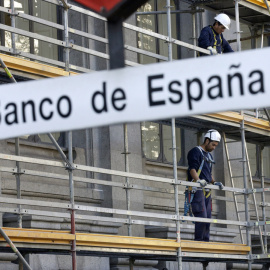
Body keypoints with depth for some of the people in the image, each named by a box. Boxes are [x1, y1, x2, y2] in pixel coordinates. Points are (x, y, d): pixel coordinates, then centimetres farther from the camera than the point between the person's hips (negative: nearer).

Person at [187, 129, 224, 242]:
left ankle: (205, 241, 9)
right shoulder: (195, 152, -3)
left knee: (207, 218, 6)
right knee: (201, 217, -16)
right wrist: (198, 180, -33)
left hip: (207, 190, 9)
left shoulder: (209, 156, 24)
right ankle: (198, 241, -14)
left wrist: (214, 183, 10)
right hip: (197, 190, -9)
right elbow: (192, 169, -16)